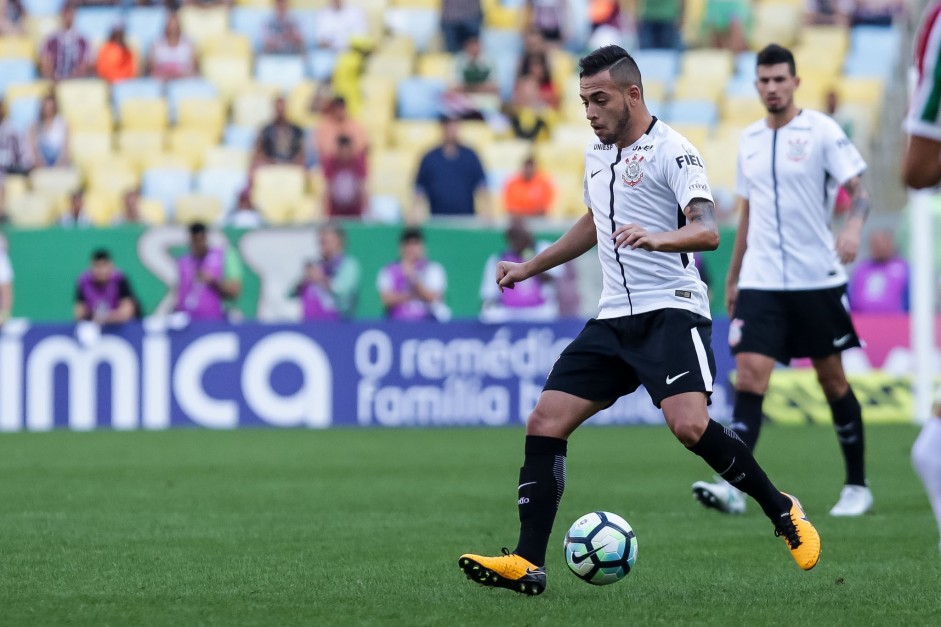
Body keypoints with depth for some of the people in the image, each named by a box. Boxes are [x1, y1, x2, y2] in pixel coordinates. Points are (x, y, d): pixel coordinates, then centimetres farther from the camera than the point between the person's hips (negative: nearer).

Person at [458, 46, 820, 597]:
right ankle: (528, 565, -4)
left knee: (689, 425, -26)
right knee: (545, 422, -4)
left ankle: (785, 514, -5)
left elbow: (708, 231, -23)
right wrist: (529, 268, 36)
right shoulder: (597, 156, 15)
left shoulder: (670, 150, -10)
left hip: (671, 309, -8)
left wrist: (656, 237, -41)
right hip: (615, 317, 8)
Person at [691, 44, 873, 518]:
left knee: (832, 380, 6)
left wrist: (853, 226, -30)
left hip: (816, 279, -3)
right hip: (760, 282, 3)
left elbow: (858, 189, -9)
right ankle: (733, 487, -21)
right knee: (749, 376, -12)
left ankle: (857, 486, 19)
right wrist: (732, 277, 21)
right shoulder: (749, 140, 11)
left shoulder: (821, 130, -4)